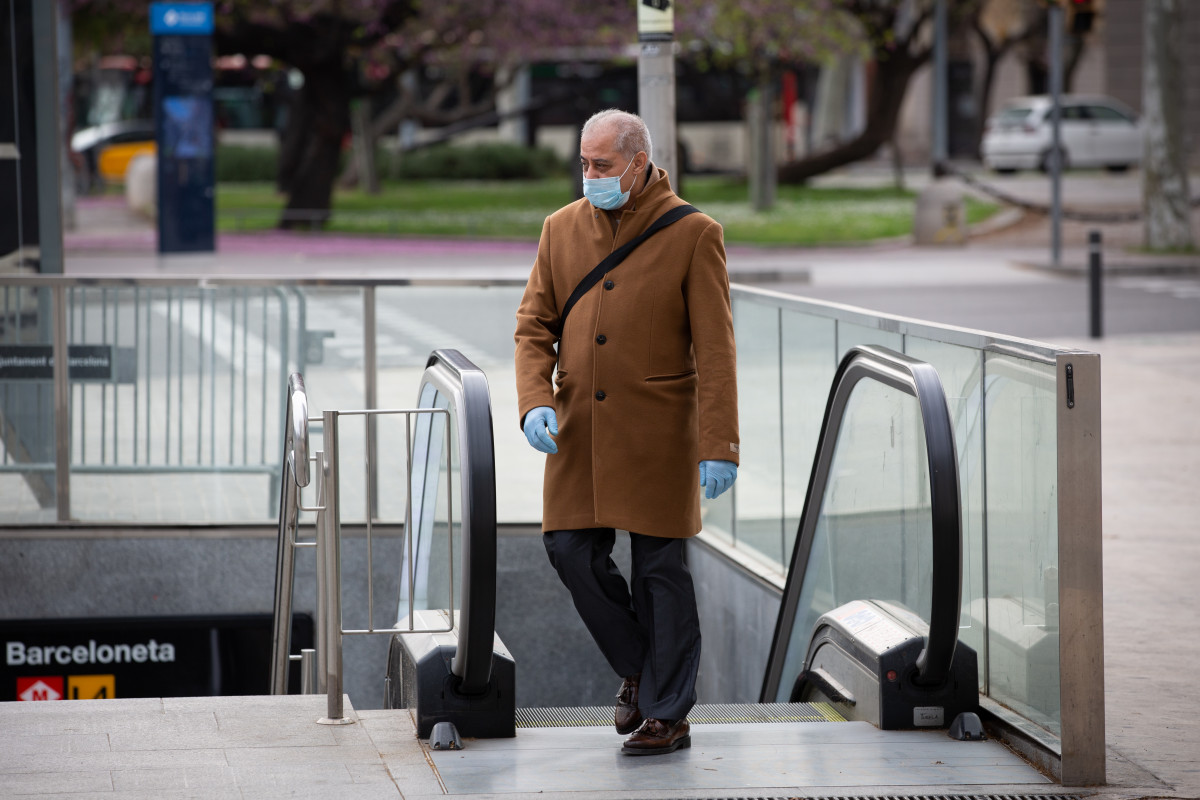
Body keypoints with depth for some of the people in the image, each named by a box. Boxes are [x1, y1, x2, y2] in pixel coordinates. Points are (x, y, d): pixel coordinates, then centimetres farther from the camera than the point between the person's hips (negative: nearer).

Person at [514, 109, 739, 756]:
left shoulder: (692, 234, -7)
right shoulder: (562, 228, 6)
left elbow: (714, 350, -9)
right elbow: (534, 325, 8)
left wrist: (718, 446, -14)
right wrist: (535, 400, -10)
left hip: (656, 431, -4)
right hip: (578, 430, 4)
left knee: (659, 569, 0)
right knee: (572, 551, 1)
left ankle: (668, 714, 9)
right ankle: (636, 666, 24)